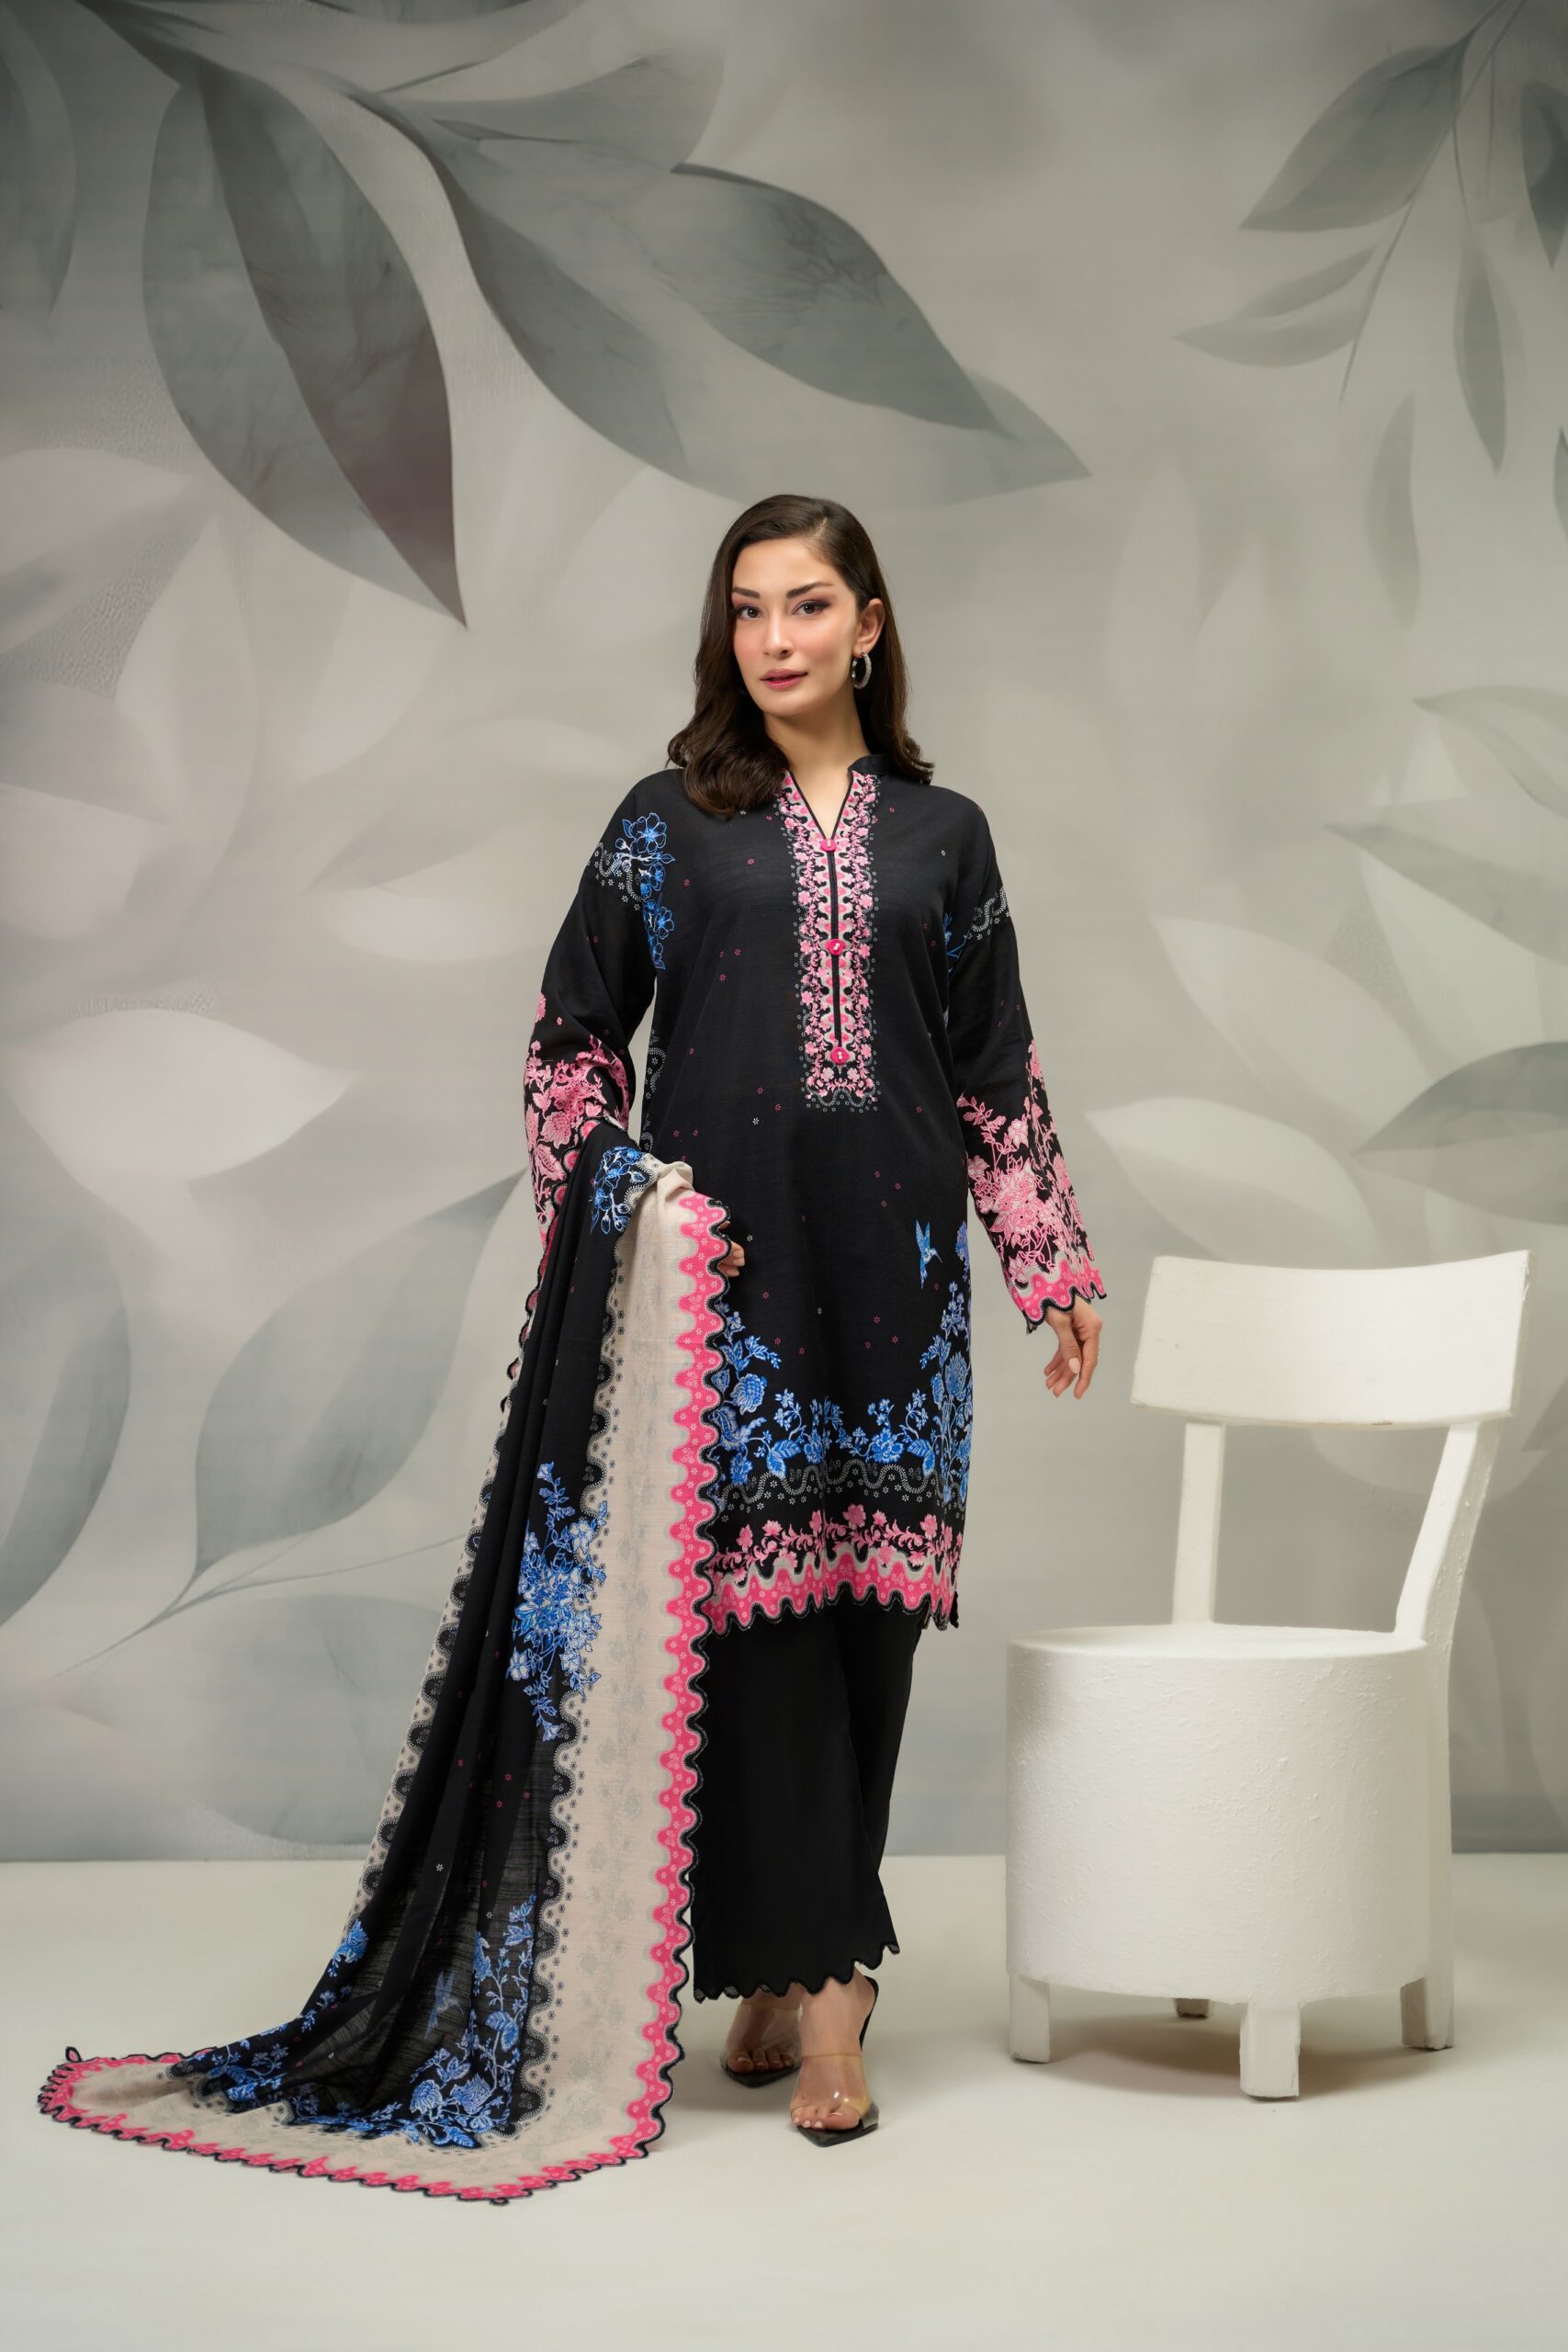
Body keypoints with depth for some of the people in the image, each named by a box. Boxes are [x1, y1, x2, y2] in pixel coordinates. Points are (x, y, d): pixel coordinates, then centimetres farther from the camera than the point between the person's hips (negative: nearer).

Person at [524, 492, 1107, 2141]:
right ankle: (817, 1980, 1)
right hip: (722, 1252, -2)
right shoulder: (669, 823, 7)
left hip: (889, 1261, 2)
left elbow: (997, 1067, 13)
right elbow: (573, 1033, 9)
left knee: (870, 1597, 2)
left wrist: (1054, 1262, 10)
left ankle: (786, 1961, 15)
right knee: (758, 1589, -5)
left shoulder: (943, 834, 12)